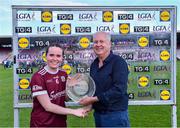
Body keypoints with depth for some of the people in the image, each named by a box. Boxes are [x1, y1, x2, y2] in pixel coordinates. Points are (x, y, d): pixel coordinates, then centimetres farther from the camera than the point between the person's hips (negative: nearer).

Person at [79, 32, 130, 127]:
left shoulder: (118, 62, -12)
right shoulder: (94, 64, 10)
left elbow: (119, 90, -21)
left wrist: (94, 99, -20)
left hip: (115, 114, -7)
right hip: (98, 114, 7)